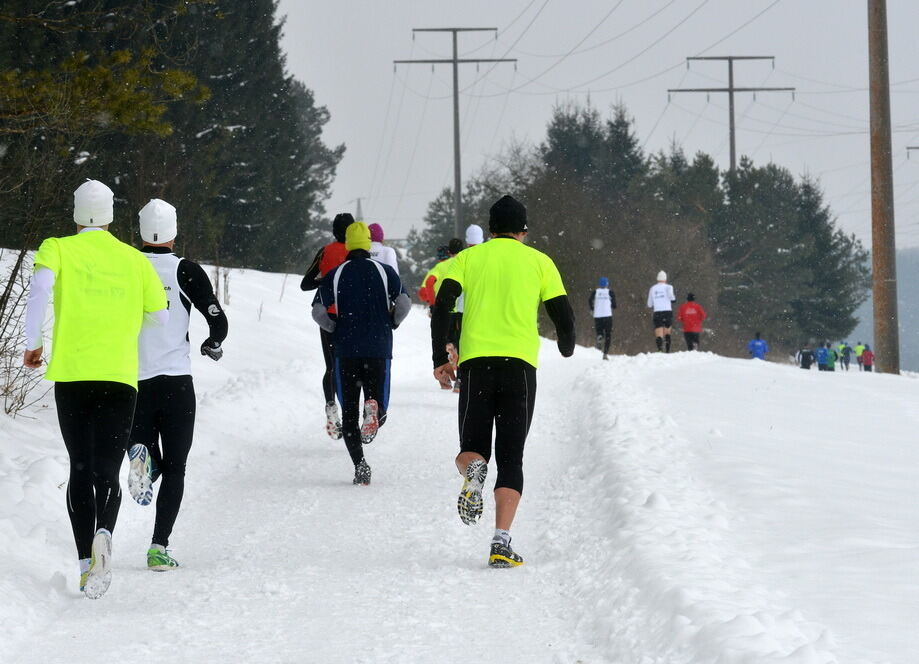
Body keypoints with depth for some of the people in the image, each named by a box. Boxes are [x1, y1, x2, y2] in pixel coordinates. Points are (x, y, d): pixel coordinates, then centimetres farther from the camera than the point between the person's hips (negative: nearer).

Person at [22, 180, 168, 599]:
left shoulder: (58, 249, 5)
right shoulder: (135, 260, 11)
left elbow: (41, 285, -15)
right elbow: (161, 317, 12)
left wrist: (32, 343, -3)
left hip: (72, 372, 0)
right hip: (121, 375, 1)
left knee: (81, 469, 7)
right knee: (107, 471, 1)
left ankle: (85, 562, -1)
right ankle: (103, 533, -29)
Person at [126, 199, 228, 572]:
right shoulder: (186, 271, -5)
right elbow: (218, 322, -7)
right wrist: (212, 346, 16)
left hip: (132, 383, 2)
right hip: (176, 381, -2)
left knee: (151, 467, 15)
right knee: (174, 469, 7)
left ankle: (140, 456, -21)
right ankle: (159, 547, -4)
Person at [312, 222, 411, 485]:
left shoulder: (335, 275, 4)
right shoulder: (385, 272, 3)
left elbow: (318, 312, -3)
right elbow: (404, 303, -6)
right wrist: (390, 324, 13)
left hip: (346, 352, 0)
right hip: (379, 351, 0)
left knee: (349, 412, 7)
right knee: (379, 406, 8)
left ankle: (359, 464, -8)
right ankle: (374, 408, -29)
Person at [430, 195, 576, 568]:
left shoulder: (469, 258, 12)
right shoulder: (539, 261, 10)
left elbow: (441, 307, 0)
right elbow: (564, 317, 7)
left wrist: (440, 359, 5)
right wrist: (567, 348, 27)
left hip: (474, 362, 1)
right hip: (520, 363, -1)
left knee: (472, 448, 11)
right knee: (510, 458, 4)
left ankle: (472, 472, -27)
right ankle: (501, 543, -11)